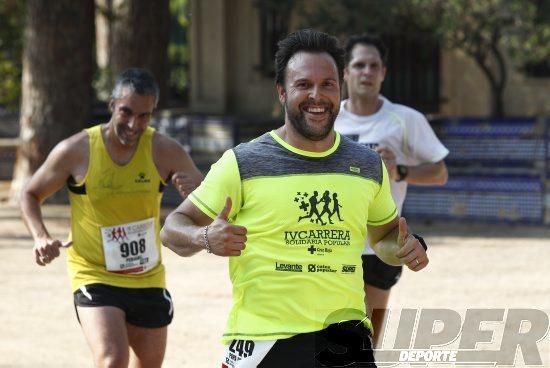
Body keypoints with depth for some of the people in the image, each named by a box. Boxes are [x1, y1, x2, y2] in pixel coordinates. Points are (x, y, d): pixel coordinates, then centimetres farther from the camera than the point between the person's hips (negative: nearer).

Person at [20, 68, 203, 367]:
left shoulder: (165, 151, -8)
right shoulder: (75, 151, -13)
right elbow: (31, 196, 2)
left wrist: (194, 191, -26)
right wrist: (41, 238, -16)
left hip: (148, 280, 4)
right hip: (94, 277, -4)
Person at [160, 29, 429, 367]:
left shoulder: (369, 166, 10)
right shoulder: (243, 164, -2)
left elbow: (385, 235, 26)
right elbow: (173, 229, 1)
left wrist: (405, 249, 3)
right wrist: (205, 237, -21)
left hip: (345, 340, 3)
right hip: (262, 341, -2)